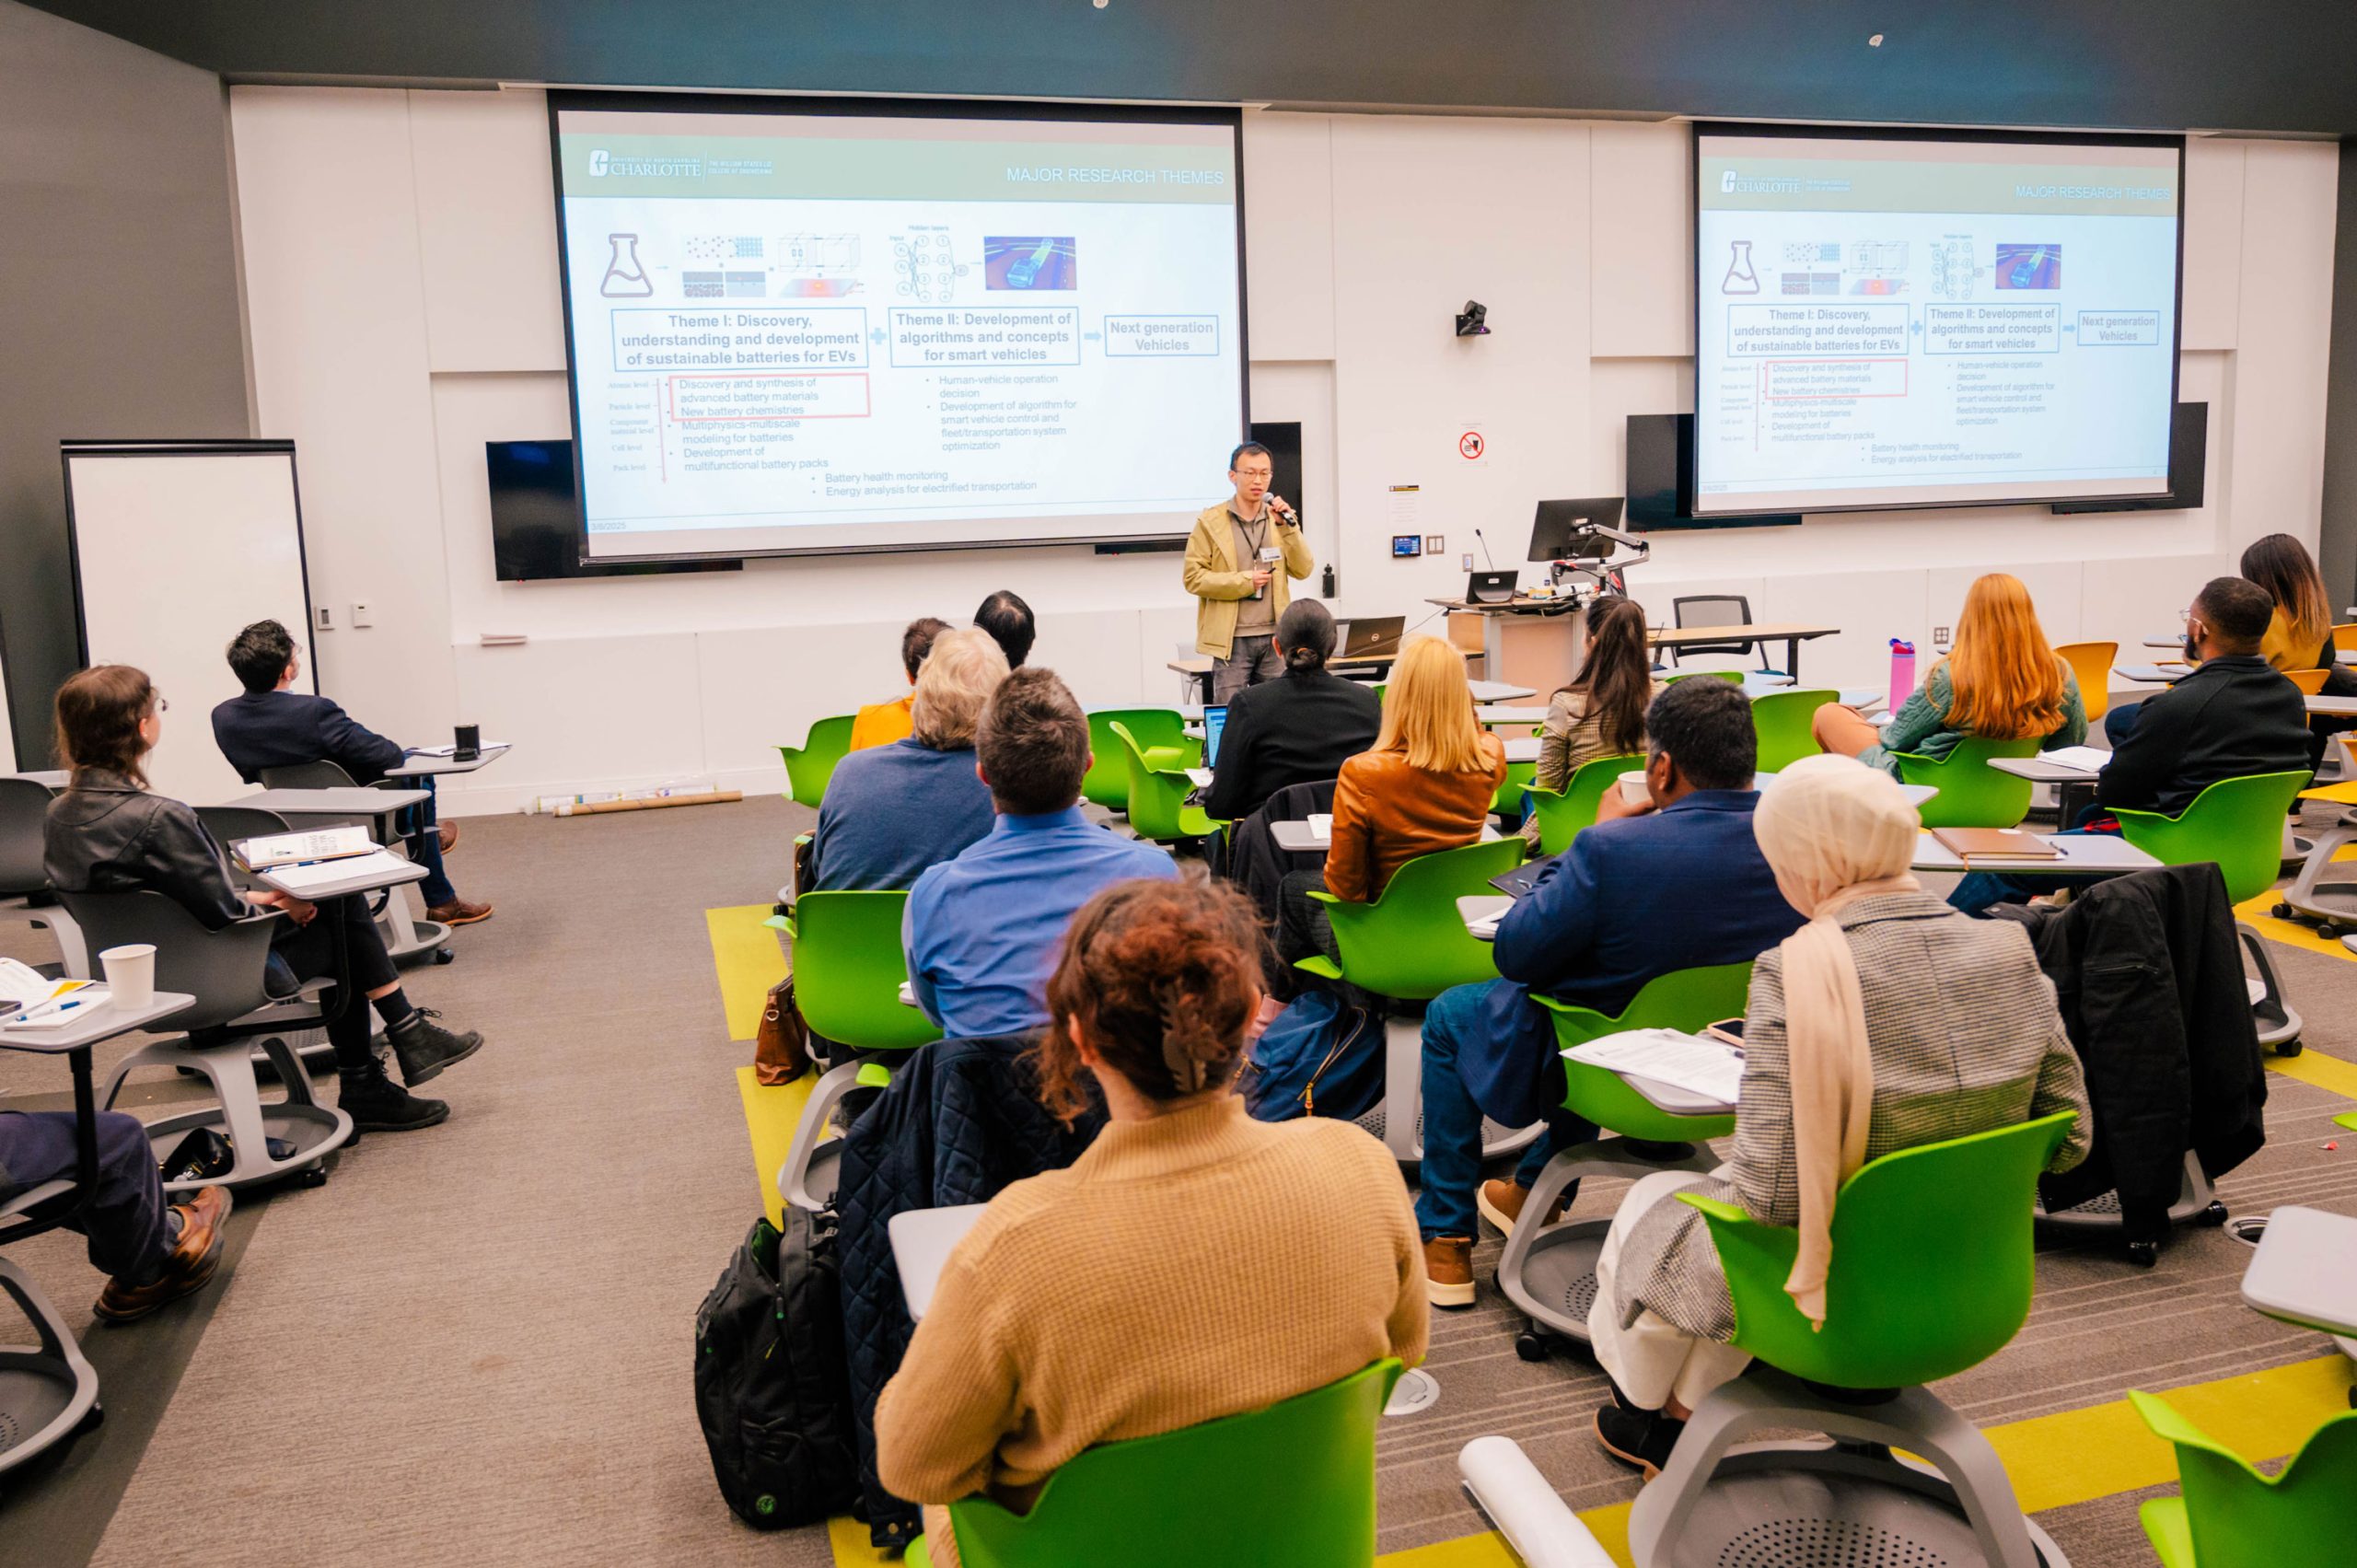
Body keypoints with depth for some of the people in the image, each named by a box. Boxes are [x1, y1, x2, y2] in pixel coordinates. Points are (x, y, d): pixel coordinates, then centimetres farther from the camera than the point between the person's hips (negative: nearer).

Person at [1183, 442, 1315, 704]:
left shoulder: (1279, 517, 10)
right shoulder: (1210, 521, -1)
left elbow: (1302, 570, 4)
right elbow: (1192, 577, -6)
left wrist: (1288, 526, -9)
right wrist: (1243, 581, -12)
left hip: (1275, 636, 4)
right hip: (1231, 639, -4)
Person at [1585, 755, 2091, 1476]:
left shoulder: (1798, 974, -26)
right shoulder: (2010, 951, -8)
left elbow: (1769, 1193, -26)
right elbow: (2069, 1139, 0)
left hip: (1831, 1295, -6)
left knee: (1652, 1206, 26)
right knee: (1723, 1187, 32)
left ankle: (1644, 1410, 52)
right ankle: (1680, 1418, 48)